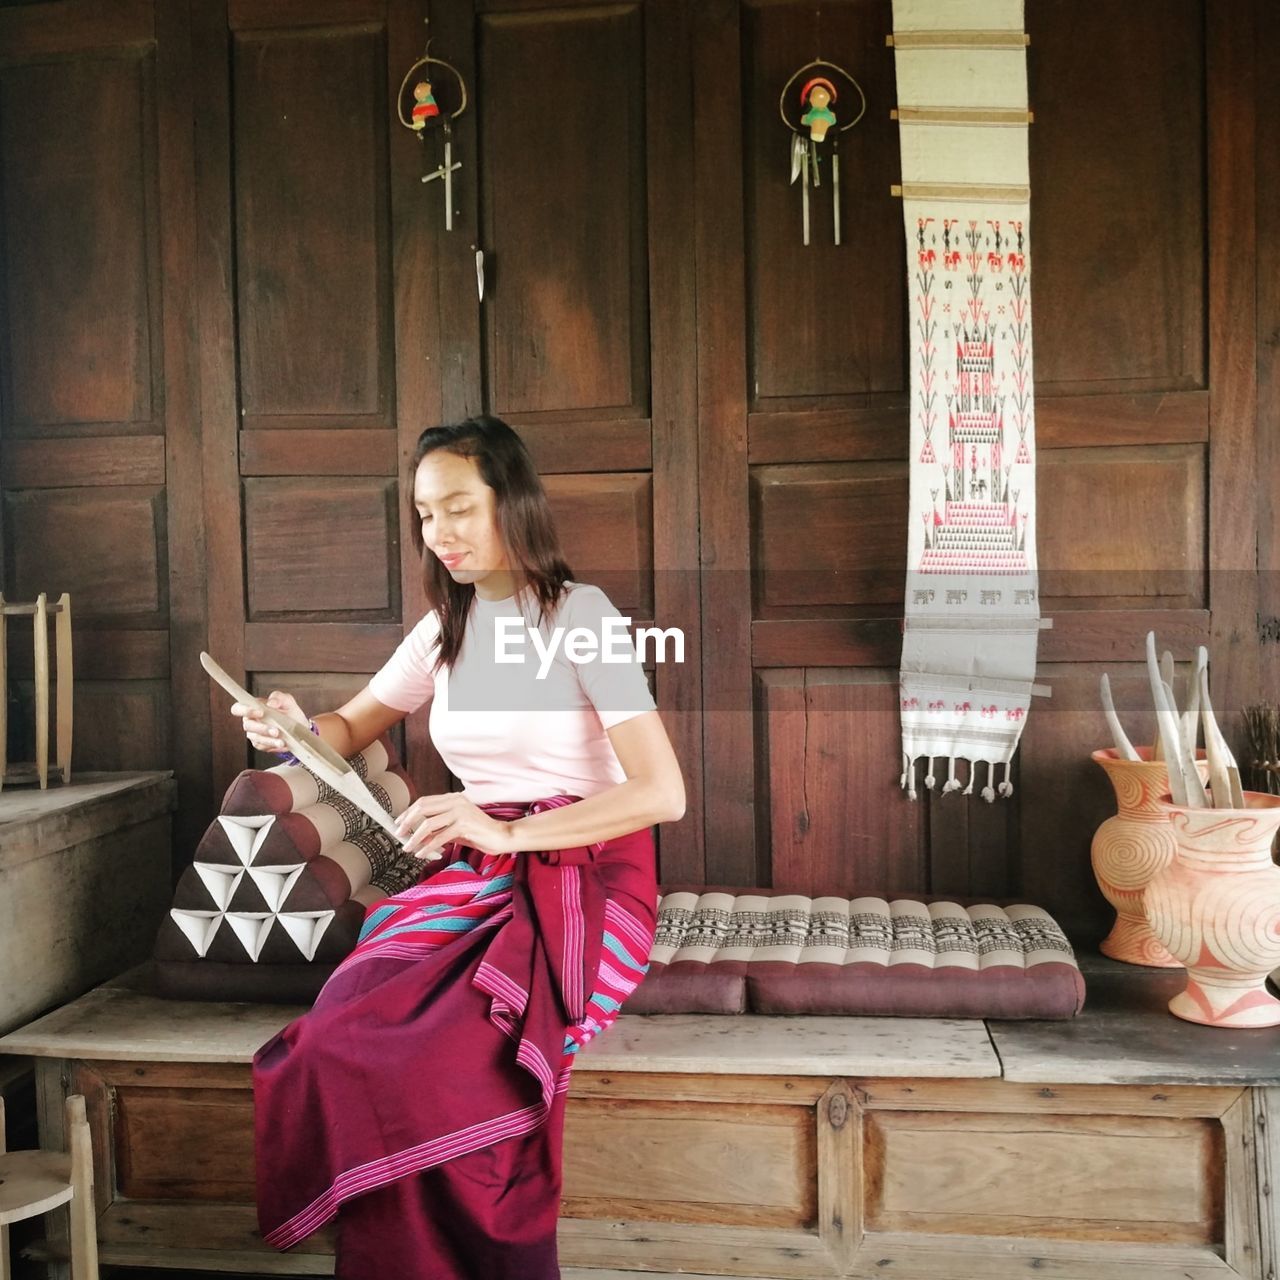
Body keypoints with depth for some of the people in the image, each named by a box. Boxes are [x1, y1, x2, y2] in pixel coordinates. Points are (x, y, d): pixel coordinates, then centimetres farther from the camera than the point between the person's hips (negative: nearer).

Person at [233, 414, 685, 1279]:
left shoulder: (581, 614, -7)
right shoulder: (446, 625, 12)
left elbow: (664, 793, -14)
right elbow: (353, 730, 24)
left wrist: (508, 831, -23)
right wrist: (300, 730, -2)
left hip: (587, 881, -5)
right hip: (478, 878, 5)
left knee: (448, 1069, -31)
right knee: (342, 1037, -24)